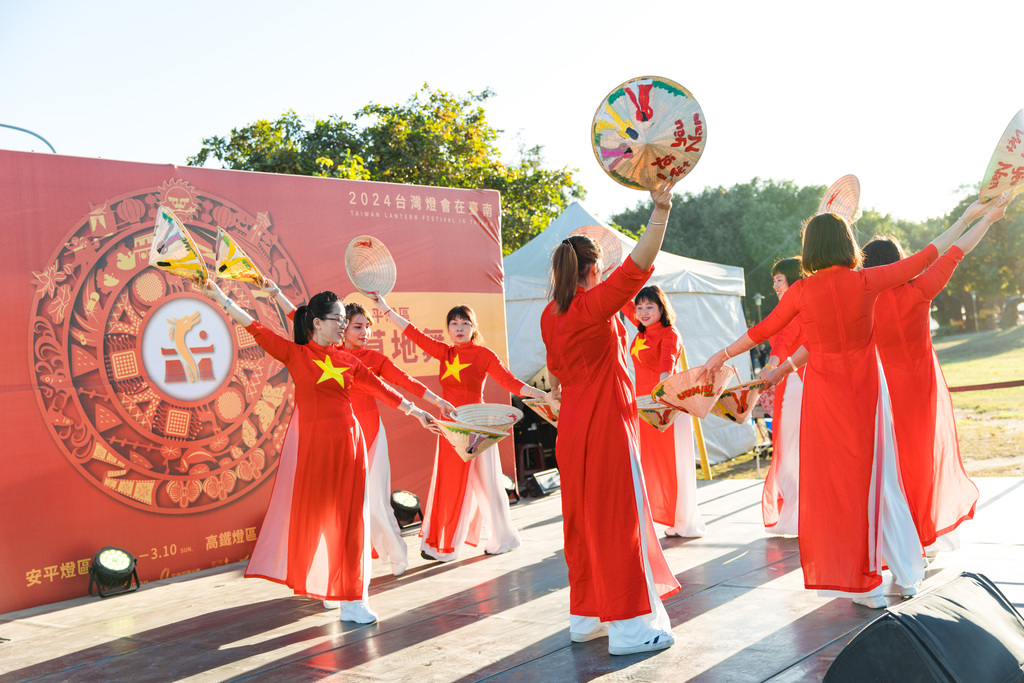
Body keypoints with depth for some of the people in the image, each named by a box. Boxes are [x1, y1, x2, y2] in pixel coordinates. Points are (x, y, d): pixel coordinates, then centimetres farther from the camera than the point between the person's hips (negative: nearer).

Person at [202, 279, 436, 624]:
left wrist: (414, 411, 15)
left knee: (350, 518, 3)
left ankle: (352, 598, 8)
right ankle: (318, 583, 27)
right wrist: (221, 297, -3)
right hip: (315, 443, -3)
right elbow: (256, 329, -1)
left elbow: (380, 388, 13)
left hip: (349, 441, 3)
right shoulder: (296, 354, 1)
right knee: (314, 515, 5)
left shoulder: (347, 360, 10)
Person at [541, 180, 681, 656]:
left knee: (583, 518, 14)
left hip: (572, 425, 8)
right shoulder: (595, 304, -15)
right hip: (607, 423, -8)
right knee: (619, 518, -1)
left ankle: (587, 616, 24)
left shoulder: (550, 315, 8)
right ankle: (630, 625, 5)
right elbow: (640, 264, -25)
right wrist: (660, 208, -26)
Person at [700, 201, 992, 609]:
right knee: (877, 476, 14)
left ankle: (862, 584, 10)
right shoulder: (867, 282, -7)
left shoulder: (801, 292, -8)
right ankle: (906, 574, 26)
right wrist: (967, 218, 15)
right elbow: (925, 257, 2)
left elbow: (762, 330, 3)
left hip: (825, 392, -2)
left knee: (835, 482, 6)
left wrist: (723, 355, 17)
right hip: (867, 388, 2)